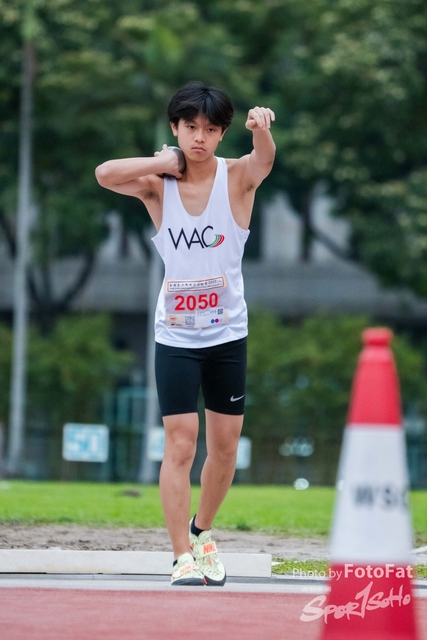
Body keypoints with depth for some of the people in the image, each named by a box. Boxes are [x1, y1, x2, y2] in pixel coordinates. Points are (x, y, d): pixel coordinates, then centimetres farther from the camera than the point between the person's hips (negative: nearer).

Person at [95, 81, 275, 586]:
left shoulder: (238, 177, -6)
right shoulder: (158, 183, -4)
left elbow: (264, 161, -30)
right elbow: (104, 175, -23)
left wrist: (261, 128, -51)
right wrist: (166, 163, -20)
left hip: (228, 334, 1)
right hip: (175, 336, -1)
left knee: (225, 445, 8)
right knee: (180, 442, -10)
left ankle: (201, 532, 31)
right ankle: (183, 557, -8)